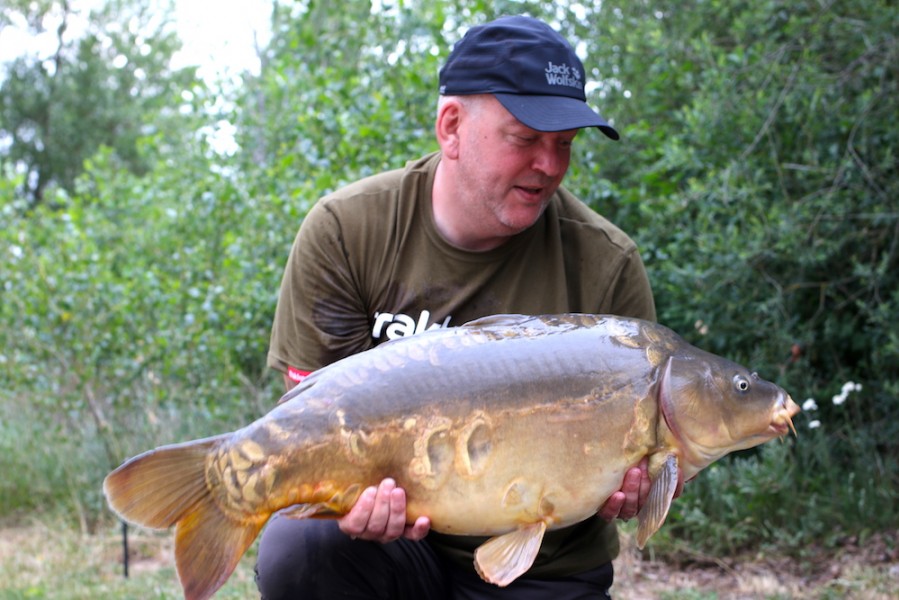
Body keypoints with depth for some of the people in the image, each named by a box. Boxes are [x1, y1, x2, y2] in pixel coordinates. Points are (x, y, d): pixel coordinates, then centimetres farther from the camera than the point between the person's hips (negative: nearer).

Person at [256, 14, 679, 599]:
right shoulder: (344, 231, -9)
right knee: (296, 549, -27)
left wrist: (625, 484, -24)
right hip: (392, 535, 0)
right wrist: (350, 490, -28)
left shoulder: (607, 265, -9)